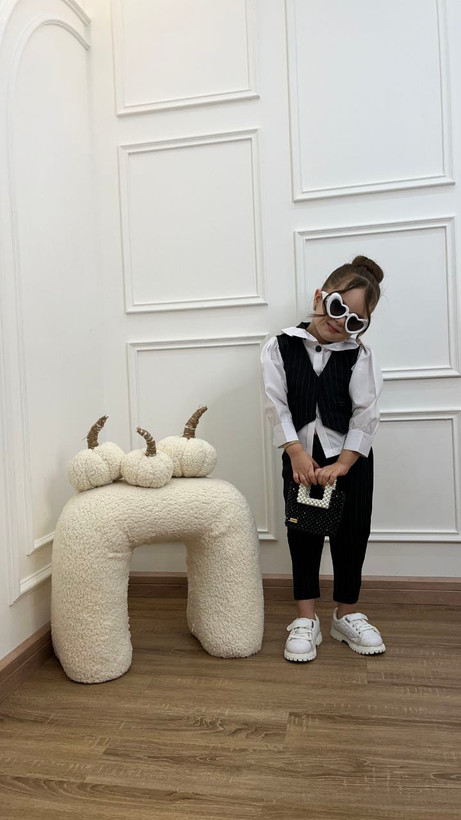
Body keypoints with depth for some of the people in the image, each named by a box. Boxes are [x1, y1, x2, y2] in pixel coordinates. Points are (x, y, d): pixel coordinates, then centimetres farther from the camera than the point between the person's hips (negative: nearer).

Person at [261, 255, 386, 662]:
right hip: (301, 457, 0)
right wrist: (297, 453, -15)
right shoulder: (280, 347, -5)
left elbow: (366, 415, -8)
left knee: (351, 534, 8)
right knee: (303, 534, 5)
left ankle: (347, 614, 27)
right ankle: (306, 620, 18)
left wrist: (342, 464, -14)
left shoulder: (359, 355, -5)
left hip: (351, 459, 1)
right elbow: (277, 405, -9)